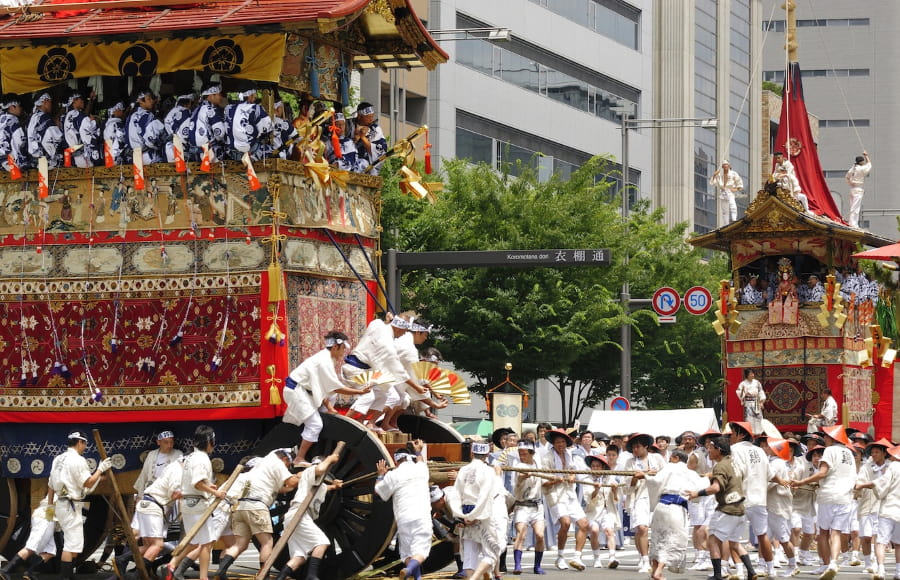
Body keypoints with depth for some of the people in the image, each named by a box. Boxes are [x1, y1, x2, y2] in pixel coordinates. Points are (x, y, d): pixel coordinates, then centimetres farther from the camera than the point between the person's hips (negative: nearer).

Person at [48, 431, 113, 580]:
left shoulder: (58, 459, 13)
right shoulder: (78, 460, -13)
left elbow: (52, 485, 17)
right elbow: (88, 483, -15)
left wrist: (51, 505, 24)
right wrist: (101, 469, -6)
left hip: (60, 504, 10)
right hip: (71, 506, -10)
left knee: (72, 543, 17)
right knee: (72, 544, -11)